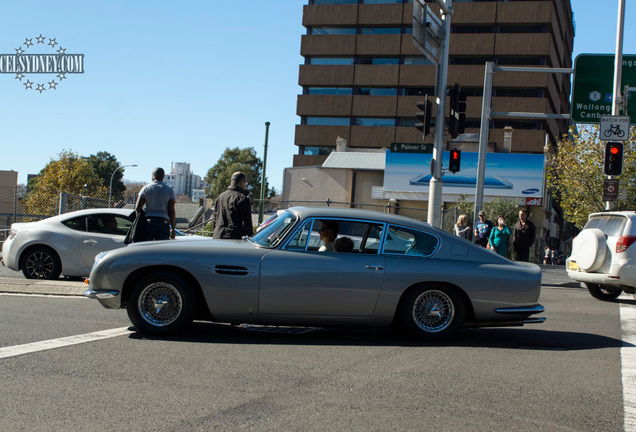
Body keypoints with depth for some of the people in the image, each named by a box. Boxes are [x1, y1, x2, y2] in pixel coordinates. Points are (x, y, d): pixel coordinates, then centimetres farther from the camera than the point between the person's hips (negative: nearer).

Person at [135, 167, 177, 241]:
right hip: (163, 223, 0)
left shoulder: (146, 188, 5)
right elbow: (171, 211, -1)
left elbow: (138, 208, 1)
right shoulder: (169, 190, 5)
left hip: (148, 222, 0)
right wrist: (173, 228, 3)